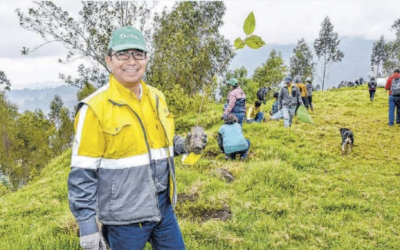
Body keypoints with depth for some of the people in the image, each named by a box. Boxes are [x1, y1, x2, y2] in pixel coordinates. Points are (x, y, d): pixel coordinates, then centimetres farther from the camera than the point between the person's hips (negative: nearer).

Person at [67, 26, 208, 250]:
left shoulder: (156, 97, 4)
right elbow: (82, 174, -14)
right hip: (124, 218, -6)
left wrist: (184, 145, -3)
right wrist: (88, 230, -15)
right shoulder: (95, 107, -15)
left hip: (163, 207, 6)